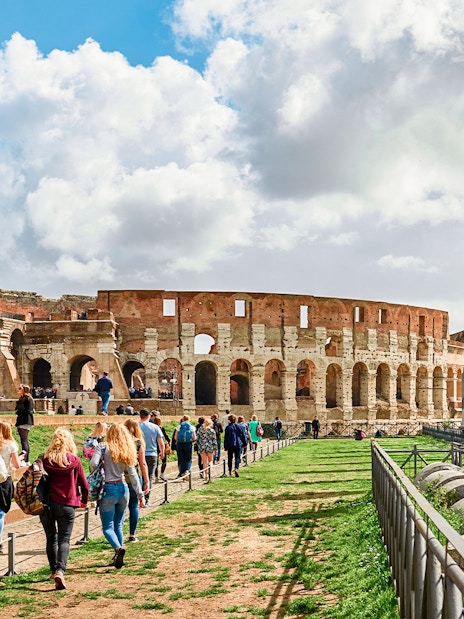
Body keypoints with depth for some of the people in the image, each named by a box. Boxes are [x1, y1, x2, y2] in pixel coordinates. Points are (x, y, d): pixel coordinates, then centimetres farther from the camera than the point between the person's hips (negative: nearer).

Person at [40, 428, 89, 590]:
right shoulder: (74, 461, -4)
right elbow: (84, 484, 2)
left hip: (47, 504, 2)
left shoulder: (45, 460, -2)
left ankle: (54, 570, 26)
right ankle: (60, 571, -19)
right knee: (64, 540, 0)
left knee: (51, 539, 18)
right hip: (67, 506, -2)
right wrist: (84, 501, 20)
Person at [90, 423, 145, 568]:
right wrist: (140, 495, 4)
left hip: (108, 489, -4)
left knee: (107, 527, -1)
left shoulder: (103, 447, -7)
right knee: (118, 525, 16)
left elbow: (93, 464, -20)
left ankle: (118, 548, -25)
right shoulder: (127, 451, 5)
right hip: (123, 488, 4)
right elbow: (133, 475, 3)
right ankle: (118, 557, 16)